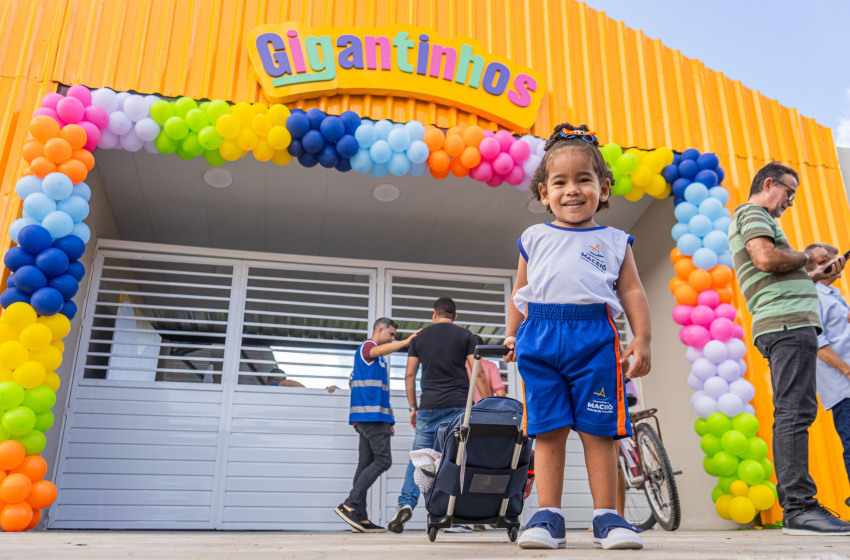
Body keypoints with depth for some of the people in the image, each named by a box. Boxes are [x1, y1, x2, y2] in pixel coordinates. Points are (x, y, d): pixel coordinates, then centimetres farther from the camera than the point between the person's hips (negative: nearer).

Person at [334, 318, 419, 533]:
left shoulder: (378, 359, 26)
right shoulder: (366, 347, -3)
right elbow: (379, 350, -29)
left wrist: (388, 421, 23)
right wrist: (406, 342, -43)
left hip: (373, 417, 10)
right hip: (370, 416, -10)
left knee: (367, 463, 5)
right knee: (383, 460, -14)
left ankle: (360, 517, 5)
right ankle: (349, 505, -16)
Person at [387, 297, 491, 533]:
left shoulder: (420, 337, 12)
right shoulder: (465, 336, 6)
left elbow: (409, 376, 10)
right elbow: (478, 374, 1)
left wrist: (413, 407, 17)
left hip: (429, 406, 1)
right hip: (459, 405, -1)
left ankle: (406, 503, -10)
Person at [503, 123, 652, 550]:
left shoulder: (614, 241, 14)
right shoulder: (534, 239, 17)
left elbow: (632, 292, 10)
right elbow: (520, 293, 21)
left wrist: (642, 339, 0)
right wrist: (511, 335, 16)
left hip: (595, 338, -1)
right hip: (540, 338, 1)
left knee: (598, 431, 1)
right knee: (547, 430, 2)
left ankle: (606, 517, 12)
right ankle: (548, 516, 8)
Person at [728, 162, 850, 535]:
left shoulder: (755, 219, 31)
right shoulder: (752, 213, 0)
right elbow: (767, 259, -19)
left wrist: (815, 274, 21)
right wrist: (807, 257, -3)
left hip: (787, 323, 11)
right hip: (789, 322, -11)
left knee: (791, 414, 7)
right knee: (795, 411, -16)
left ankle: (793, 505, 9)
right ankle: (799, 507, -18)